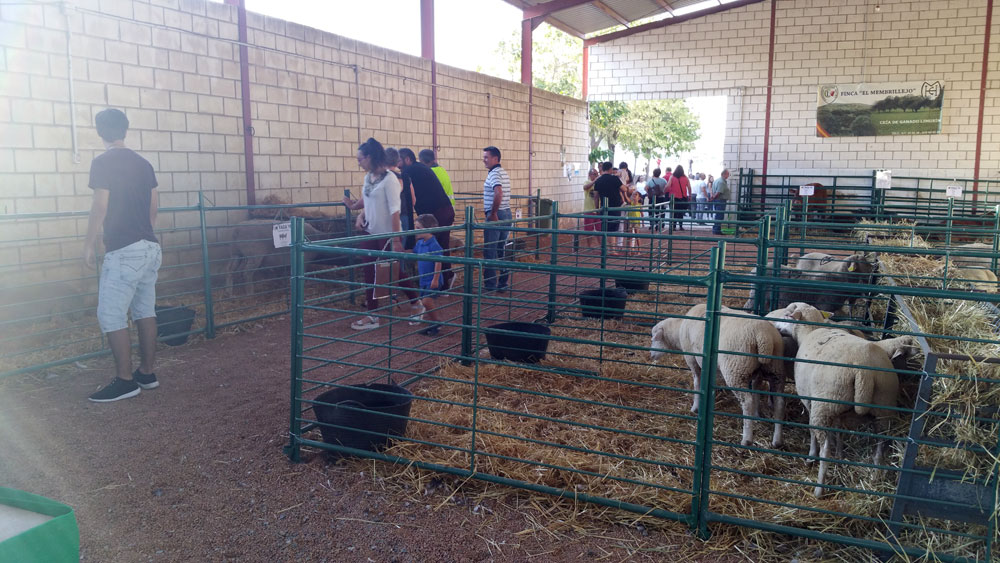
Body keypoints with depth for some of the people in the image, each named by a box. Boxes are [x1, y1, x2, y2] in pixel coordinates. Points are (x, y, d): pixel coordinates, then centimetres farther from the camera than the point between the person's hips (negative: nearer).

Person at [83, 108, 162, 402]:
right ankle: (147, 374, 17)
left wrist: (89, 244, -4)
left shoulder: (103, 162, -9)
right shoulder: (143, 163, 12)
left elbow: (100, 207, -12)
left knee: (111, 316, -2)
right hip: (151, 247, 8)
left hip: (124, 251, -8)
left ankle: (125, 381, 0)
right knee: (145, 312, 12)